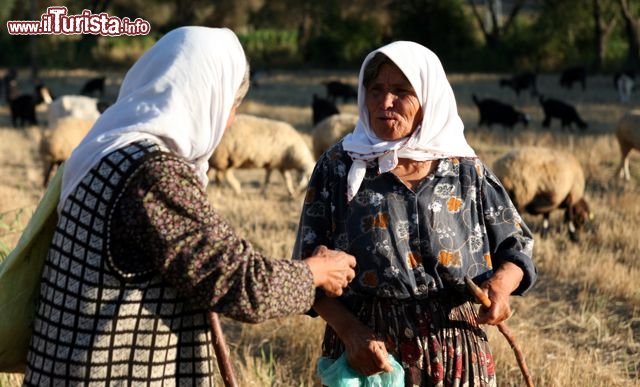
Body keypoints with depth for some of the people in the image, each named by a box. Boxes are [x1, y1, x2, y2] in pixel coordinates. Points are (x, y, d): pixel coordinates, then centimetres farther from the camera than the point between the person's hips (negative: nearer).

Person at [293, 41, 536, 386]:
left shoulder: (465, 169, 5)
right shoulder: (339, 166, 0)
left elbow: (516, 246, 10)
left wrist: (501, 284, -13)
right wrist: (350, 331, -17)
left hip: (455, 350, 2)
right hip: (368, 348, -1)